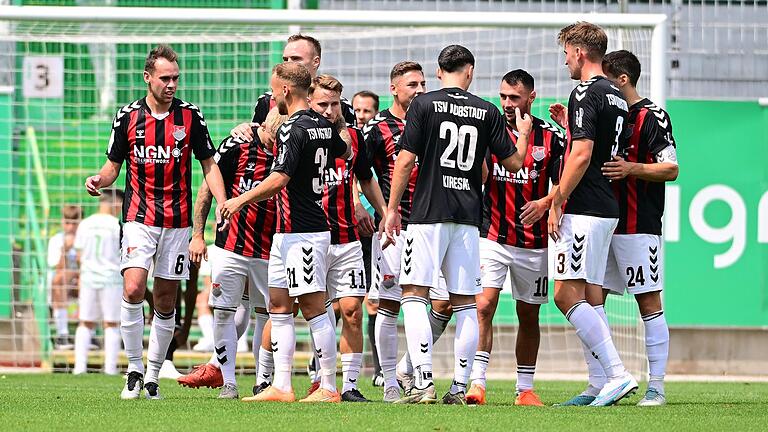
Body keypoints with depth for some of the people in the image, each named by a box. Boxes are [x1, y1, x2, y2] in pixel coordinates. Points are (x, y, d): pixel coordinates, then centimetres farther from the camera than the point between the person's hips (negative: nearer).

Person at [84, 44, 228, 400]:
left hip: (177, 221, 1)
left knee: (166, 301, 4)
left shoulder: (191, 117, 2)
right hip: (138, 219, -1)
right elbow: (114, 164, 10)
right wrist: (100, 179, -13)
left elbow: (209, 165, 6)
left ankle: (153, 376, 15)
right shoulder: (127, 116, 2)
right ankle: (134, 370, -4)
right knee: (133, 290, -17)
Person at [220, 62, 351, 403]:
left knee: (313, 308, -7)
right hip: (287, 233, 10)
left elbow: (279, 179, -23)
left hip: (303, 233, -10)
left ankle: (329, 388, -5)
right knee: (279, 305, 10)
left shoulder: (293, 129, -16)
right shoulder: (322, 125, 11)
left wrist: (241, 200, -13)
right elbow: (345, 152, 31)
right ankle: (281, 387, 10)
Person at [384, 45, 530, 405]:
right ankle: (459, 387, 7)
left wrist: (392, 209, 2)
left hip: (428, 214, -3)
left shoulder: (424, 105, -2)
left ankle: (424, 382, -15)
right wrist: (524, 133, 32)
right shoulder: (488, 112, 7)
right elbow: (514, 162, 11)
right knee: (465, 302, 8)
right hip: (469, 217, 3)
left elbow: (406, 160, -5)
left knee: (414, 294, -3)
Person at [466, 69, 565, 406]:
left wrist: (544, 203, -17)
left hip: (534, 242, 1)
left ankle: (525, 388, 19)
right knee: (483, 306, -16)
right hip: (492, 237, -1)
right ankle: (477, 382, -18)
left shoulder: (550, 137, 0)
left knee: (529, 315, 9)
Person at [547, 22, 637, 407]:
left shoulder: (586, 94, -13)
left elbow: (581, 155, -20)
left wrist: (556, 203, -16)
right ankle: (600, 386, 7)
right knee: (589, 298, 10)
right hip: (607, 209, 10)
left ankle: (618, 374, -18)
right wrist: (569, 126, 23)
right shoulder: (616, 97, 17)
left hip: (583, 211, -10)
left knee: (567, 295, -11)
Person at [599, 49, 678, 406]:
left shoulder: (652, 117, -7)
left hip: (639, 227, -8)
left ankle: (656, 387, -2)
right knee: (591, 300, 4)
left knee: (649, 304, -5)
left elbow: (671, 169, -11)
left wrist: (631, 169, -24)